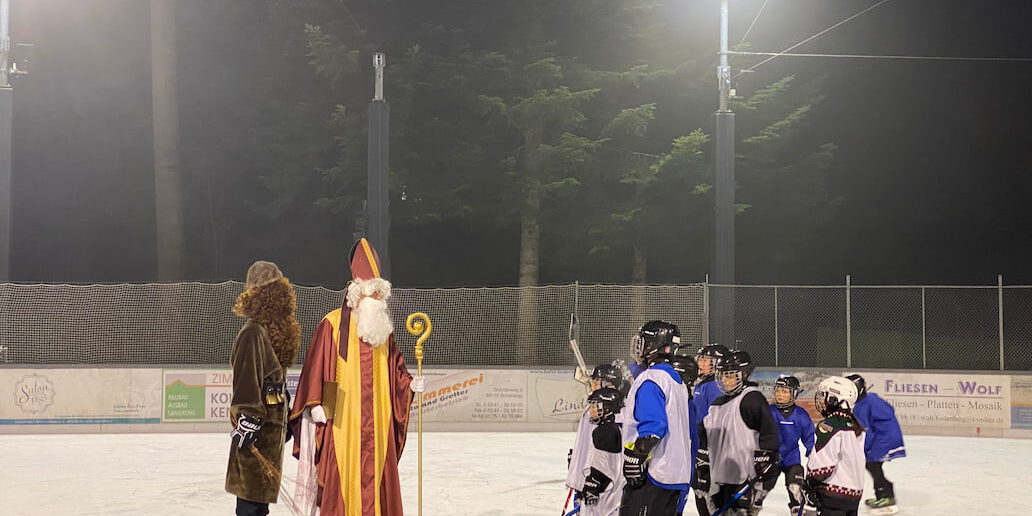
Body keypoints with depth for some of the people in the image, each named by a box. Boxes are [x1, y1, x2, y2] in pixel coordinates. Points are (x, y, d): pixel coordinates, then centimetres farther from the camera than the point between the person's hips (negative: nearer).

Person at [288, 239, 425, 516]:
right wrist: (315, 403, -12)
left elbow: (395, 367, 19)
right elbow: (317, 367, -6)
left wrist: (409, 383, 2)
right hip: (341, 420, -5)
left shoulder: (385, 328, 13)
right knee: (341, 476, -5)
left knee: (378, 477, 4)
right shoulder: (332, 324, -4)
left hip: (377, 420, 5)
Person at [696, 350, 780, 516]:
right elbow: (705, 439, 23)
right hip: (718, 479, 9)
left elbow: (769, 434, -14)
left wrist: (763, 468, -16)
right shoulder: (717, 405, 18)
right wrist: (702, 473, 20)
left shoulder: (752, 399, -8)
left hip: (744, 478, -9)